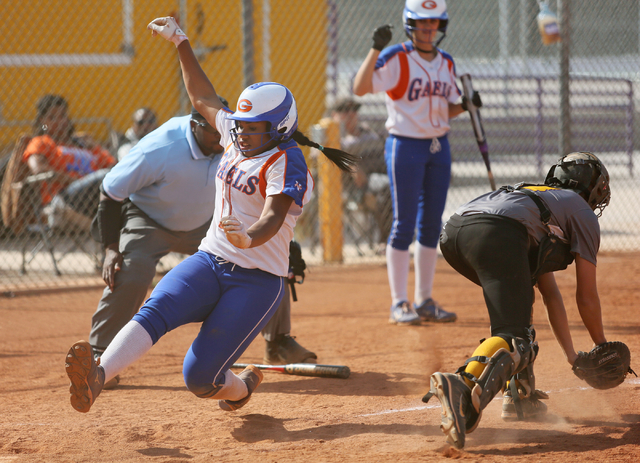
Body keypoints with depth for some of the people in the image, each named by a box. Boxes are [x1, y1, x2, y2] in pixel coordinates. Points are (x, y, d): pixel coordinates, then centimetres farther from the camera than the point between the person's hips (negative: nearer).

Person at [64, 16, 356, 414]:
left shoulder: (286, 163, -12)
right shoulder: (239, 140, 12)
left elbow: (273, 219, -28)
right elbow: (203, 98, 27)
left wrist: (248, 238, -49)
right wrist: (181, 43, 27)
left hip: (258, 280, -7)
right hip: (209, 262, 7)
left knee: (199, 377, -13)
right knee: (155, 311, -26)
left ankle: (241, 386, 23)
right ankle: (97, 375, -49)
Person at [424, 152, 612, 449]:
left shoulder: (535, 197, 44)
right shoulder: (583, 214, 25)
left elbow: (550, 294, 49)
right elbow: (586, 297, 24)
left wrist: (571, 355, 52)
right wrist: (602, 347, 40)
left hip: (452, 233, 8)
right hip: (495, 235, -8)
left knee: (519, 298, 32)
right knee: (514, 340, -14)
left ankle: (520, 397, 23)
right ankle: (462, 386, -43)